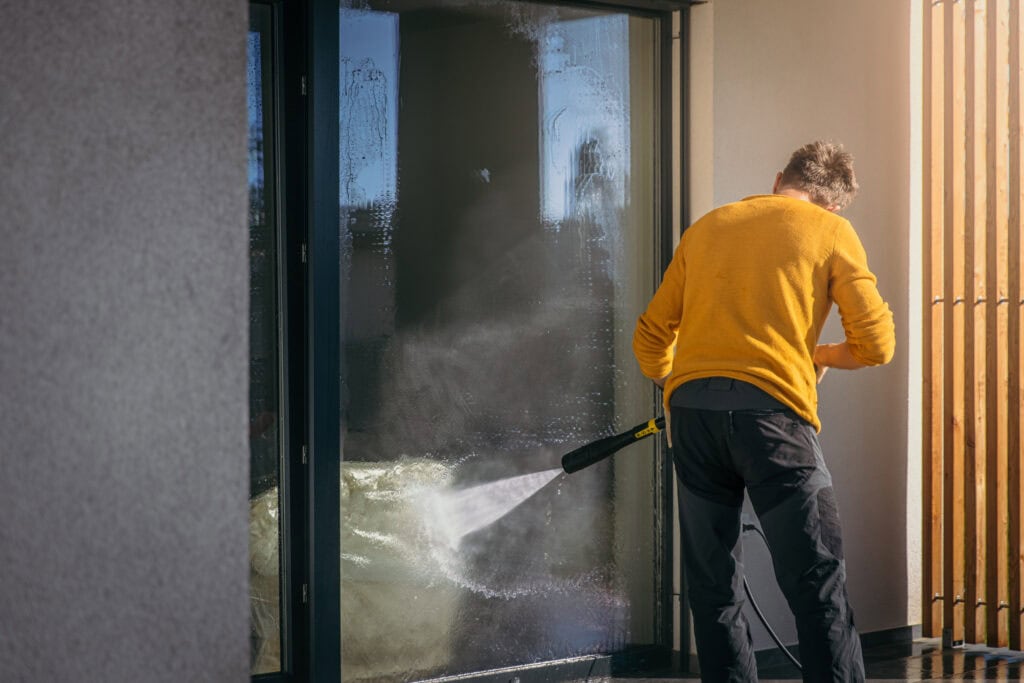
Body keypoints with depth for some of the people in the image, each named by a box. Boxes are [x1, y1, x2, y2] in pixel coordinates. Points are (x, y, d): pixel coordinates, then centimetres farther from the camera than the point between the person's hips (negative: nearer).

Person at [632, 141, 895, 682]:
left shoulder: (706, 227, 21)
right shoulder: (831, 231, 9)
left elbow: (650, 337, 22)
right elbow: (875, 344, 3)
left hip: (690, 408, 4)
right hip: (771, 409, -4)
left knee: (713, 588, 10)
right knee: (818, 586, -1)